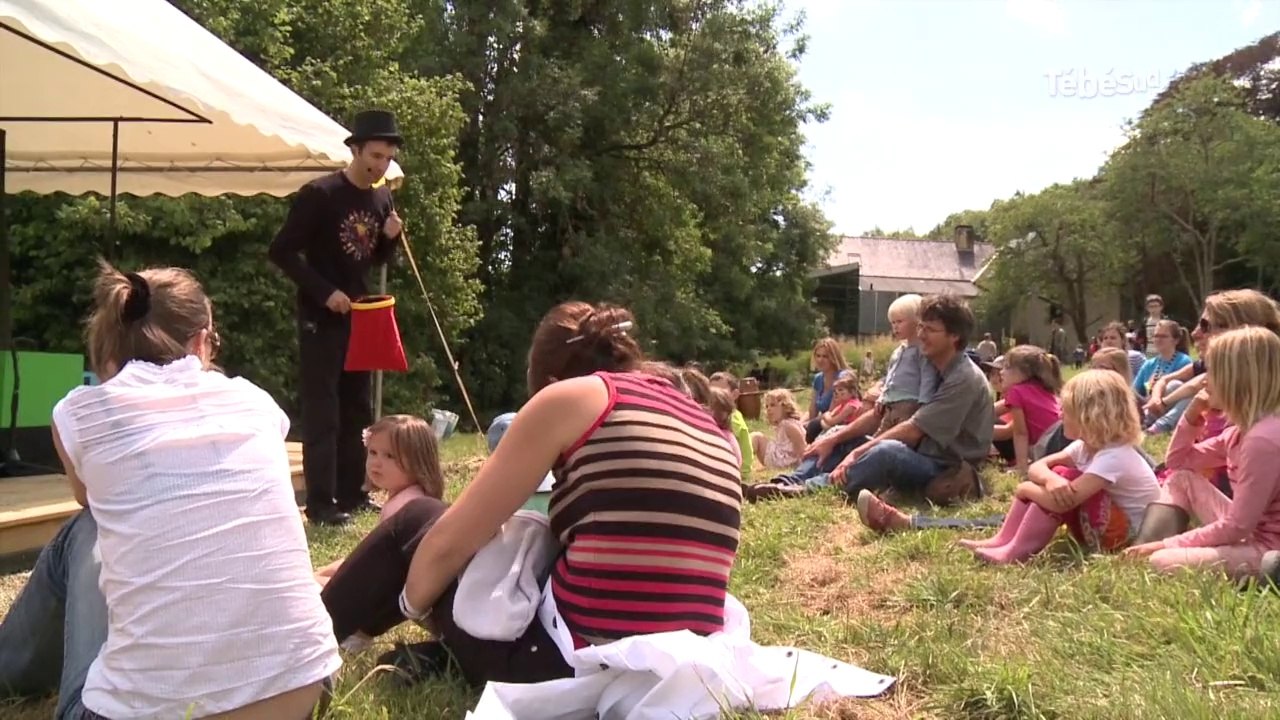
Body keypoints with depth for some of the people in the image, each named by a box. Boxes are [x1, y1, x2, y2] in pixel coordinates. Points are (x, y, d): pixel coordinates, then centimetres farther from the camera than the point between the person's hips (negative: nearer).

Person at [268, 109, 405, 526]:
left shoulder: (382, 199, 7)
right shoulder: (319, 195, -13)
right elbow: (281, 252, -13)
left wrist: (392, 238, -5)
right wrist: (325, 292, -19)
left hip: (360, 316, 7)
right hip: (321, 317, -7)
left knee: (357, 409, 12)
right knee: (321, 411, -4)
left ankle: (351, 494, 22)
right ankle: (320, 503, 1)